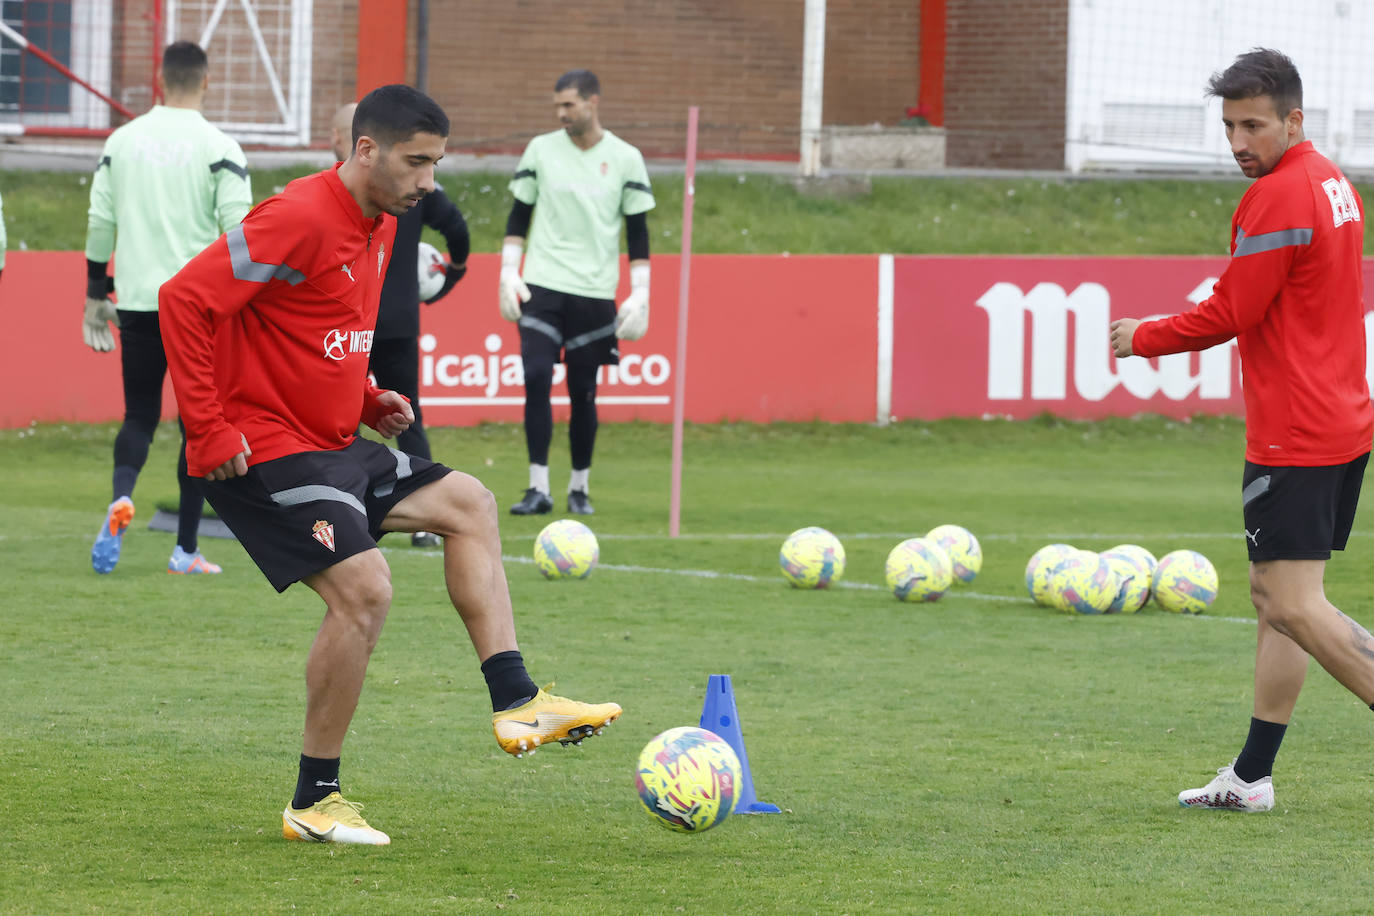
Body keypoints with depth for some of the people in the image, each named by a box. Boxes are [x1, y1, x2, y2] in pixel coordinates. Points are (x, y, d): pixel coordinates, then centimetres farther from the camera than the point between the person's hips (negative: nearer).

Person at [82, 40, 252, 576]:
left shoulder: (122, 142, 5)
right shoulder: (219, 149, -6)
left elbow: (99, 223, 8)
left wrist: (95, 298, 17)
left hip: (137, 302, 3)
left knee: (139, 415, 12)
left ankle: (121, 496, -19)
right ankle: (186, 549, 6)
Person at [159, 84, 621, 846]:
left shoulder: (380, 226, 11)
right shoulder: (301, 219, -20)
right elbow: (184, 298, -23)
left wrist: (366, 399, 8)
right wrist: (206, 429, -23)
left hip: (330, 447, 10)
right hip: (261, 451, -10)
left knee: (465, 503, 10)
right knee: (364, 589, -20)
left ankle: (516, 704, 8)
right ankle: (313, 803, -9)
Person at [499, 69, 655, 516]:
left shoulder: (625, 159, 2)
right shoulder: (541, 149, 5)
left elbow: (638, 231, 5)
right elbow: (519, 216, 11)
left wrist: (640, 295, 0)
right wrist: (509, 274, 2)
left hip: (594, 292, 0)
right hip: (542, 286, 0)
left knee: (583, 392, 3)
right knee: (536, 378, -13)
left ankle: (579, 488, 16)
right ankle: (538, 489, -10)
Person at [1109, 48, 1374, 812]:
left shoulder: (1280, 195, -15)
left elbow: (1229, 314, -15)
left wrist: (1145, 339, 0)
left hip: (1296, 437, -10)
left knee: (1295, 606, -12)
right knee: (1276, 598, 12)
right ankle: (1253, 777, 16)